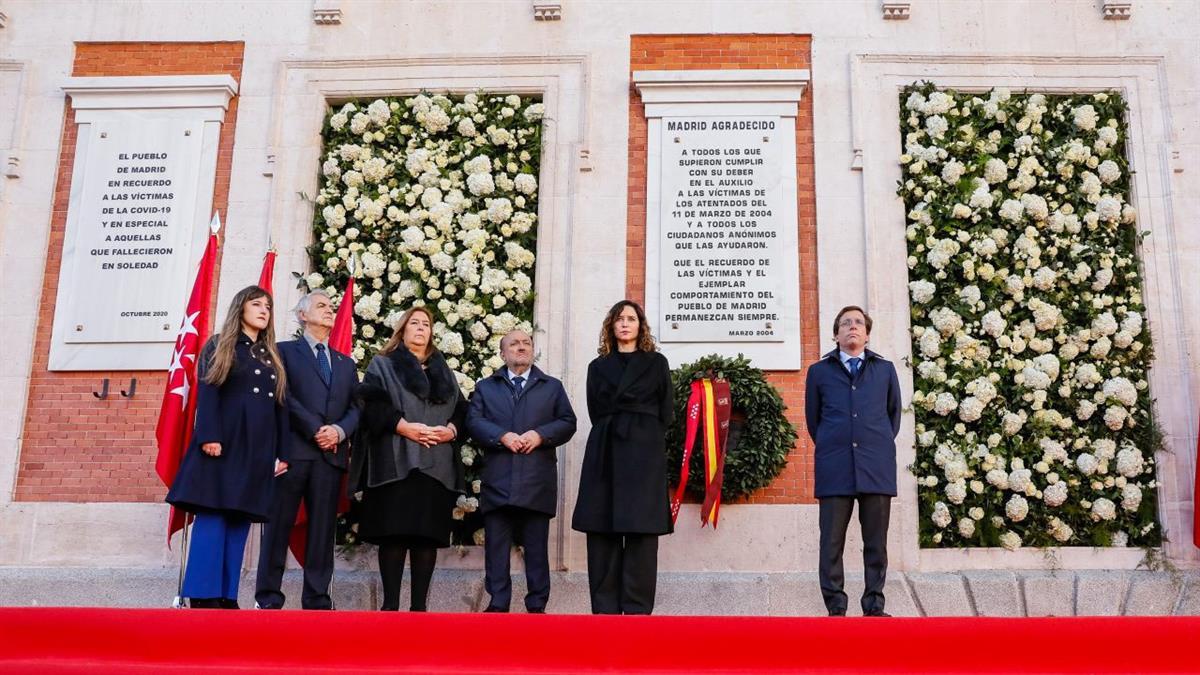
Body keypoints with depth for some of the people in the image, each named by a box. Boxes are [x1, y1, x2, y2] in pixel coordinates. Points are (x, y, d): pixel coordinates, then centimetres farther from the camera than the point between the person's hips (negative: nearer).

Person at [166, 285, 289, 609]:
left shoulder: (272, 356, 21)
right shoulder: (219, 346, 7)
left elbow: (280, 405, 16)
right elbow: (207, 393, -5)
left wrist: (283, 453, 7)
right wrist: (209, 436, -18)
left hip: (258, 450, 5)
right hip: (223, 443, -5)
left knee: (240, 520, 3)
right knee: (212, 517, -9)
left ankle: (227, 597, 3)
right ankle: (203, 596, -9)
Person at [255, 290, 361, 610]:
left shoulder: (346, 363, 24)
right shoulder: (285, 351, 10)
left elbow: (355, 407, 13)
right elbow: (284, 397, -4)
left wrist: (340, 430, -7)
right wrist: (316, 430, -12)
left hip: (331, 453, 4)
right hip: (293, 449, -4)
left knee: (323, 530, 1)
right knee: (279, 524, -3)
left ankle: (317, 601, 3)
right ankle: (268, 598, 0)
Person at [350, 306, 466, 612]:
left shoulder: (443, 371, 22)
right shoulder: (383, 365, 10)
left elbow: (461, 409, 15)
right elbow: (372, 404, -5)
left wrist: (451, 430, -6)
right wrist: (403, 426, -17)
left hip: (437, 465, 4)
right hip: (396, 462, -3)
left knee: (428, 534, 0)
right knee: (394, 533, -7)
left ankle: (419, 605, 3)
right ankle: (390, 604, -3)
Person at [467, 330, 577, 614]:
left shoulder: (552, 386, 16)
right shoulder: (485, 387, 15)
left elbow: (567, 422, 6)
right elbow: (474, 422, 2)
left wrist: (540, 435, -10)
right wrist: (502, 436, -14)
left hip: (537, 481, 0)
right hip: (498, 480, 0)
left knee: (536, 546, 3)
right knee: (496, 545, 2)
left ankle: (537, 604, 9)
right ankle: (498, 603, 9)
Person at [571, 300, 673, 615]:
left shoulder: (656, 363, 10)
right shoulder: (598, 367, 17)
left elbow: (665, 413, 7)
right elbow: (596, 412, 13)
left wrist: (645, 439, -1)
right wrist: (612, 434, 1)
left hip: (644, 454, -2)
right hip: (605, 453, 2)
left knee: (641, 532, -7)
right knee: (603, 532, -2)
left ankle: (638, 610, -5)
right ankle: (605, 609, 3)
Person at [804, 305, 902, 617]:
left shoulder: (885, 369, 13)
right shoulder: (819, 371, 10)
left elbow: (894, 414, 20)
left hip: (877, 467, 1)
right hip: (834, 470, -1)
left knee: (876, 542, 4)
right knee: (832, 542, -1)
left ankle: (874, 606, 12)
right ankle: (836, 608, 5)